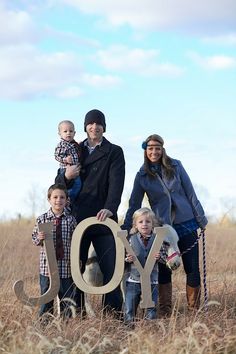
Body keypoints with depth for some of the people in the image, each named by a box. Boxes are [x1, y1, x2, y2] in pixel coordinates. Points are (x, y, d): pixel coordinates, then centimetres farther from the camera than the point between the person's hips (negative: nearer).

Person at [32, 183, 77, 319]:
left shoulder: (71, 220, 0)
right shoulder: (42, 219, 0)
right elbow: (34, 238, 7)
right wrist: (39, 238, -16)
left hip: (66, 268, 0)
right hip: (47, 267, 0)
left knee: (67, 300, 8)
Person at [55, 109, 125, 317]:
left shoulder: (114, 152, 6)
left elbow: (116, 183, -8)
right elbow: (59, 184, 15)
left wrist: (109, 208, -25)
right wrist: (66, 176, -10)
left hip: (103, 218, -3)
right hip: (76, 219, 3)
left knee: (110, 268, -6)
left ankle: (114, 312, -1)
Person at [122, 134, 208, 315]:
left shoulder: (176, 166, 0)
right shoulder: (142, 176, 0)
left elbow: (190, 193, 3)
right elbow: (134, 204, 6)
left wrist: (201, 219, 4)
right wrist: (125, 229, 2)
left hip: (186, 224, 0)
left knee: (193, 268, 0)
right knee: (164, 270, -1)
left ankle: (194, 309, 10)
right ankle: (165, 310, 9)